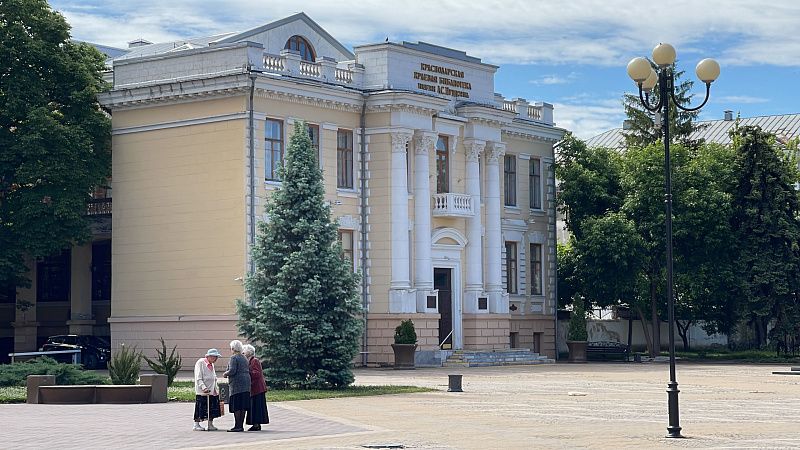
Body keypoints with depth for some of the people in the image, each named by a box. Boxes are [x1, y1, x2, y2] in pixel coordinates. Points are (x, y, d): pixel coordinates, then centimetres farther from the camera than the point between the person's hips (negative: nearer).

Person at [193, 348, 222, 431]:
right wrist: (203, 388, -24)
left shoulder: (211, 365, 17)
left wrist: (216, 389, 16)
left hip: (212, 391, 8)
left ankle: (210, 425, 14)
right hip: (202, 392, -8)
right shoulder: (200, 363, -8)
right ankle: (196, 425, 1)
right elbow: (198, 378, -14)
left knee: (212, 409, 6)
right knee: (200, 408, -6)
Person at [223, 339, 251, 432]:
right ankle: (241, 425, 10)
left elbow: (232, 370, -19)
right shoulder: (244, 358, 16)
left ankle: (237, 426, -8)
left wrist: (225, 374, 0)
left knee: (236, 407, -6)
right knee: (243, 406, 8)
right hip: (246, 383, 8)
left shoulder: (234, 358, -9)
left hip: (237, 384, -8)